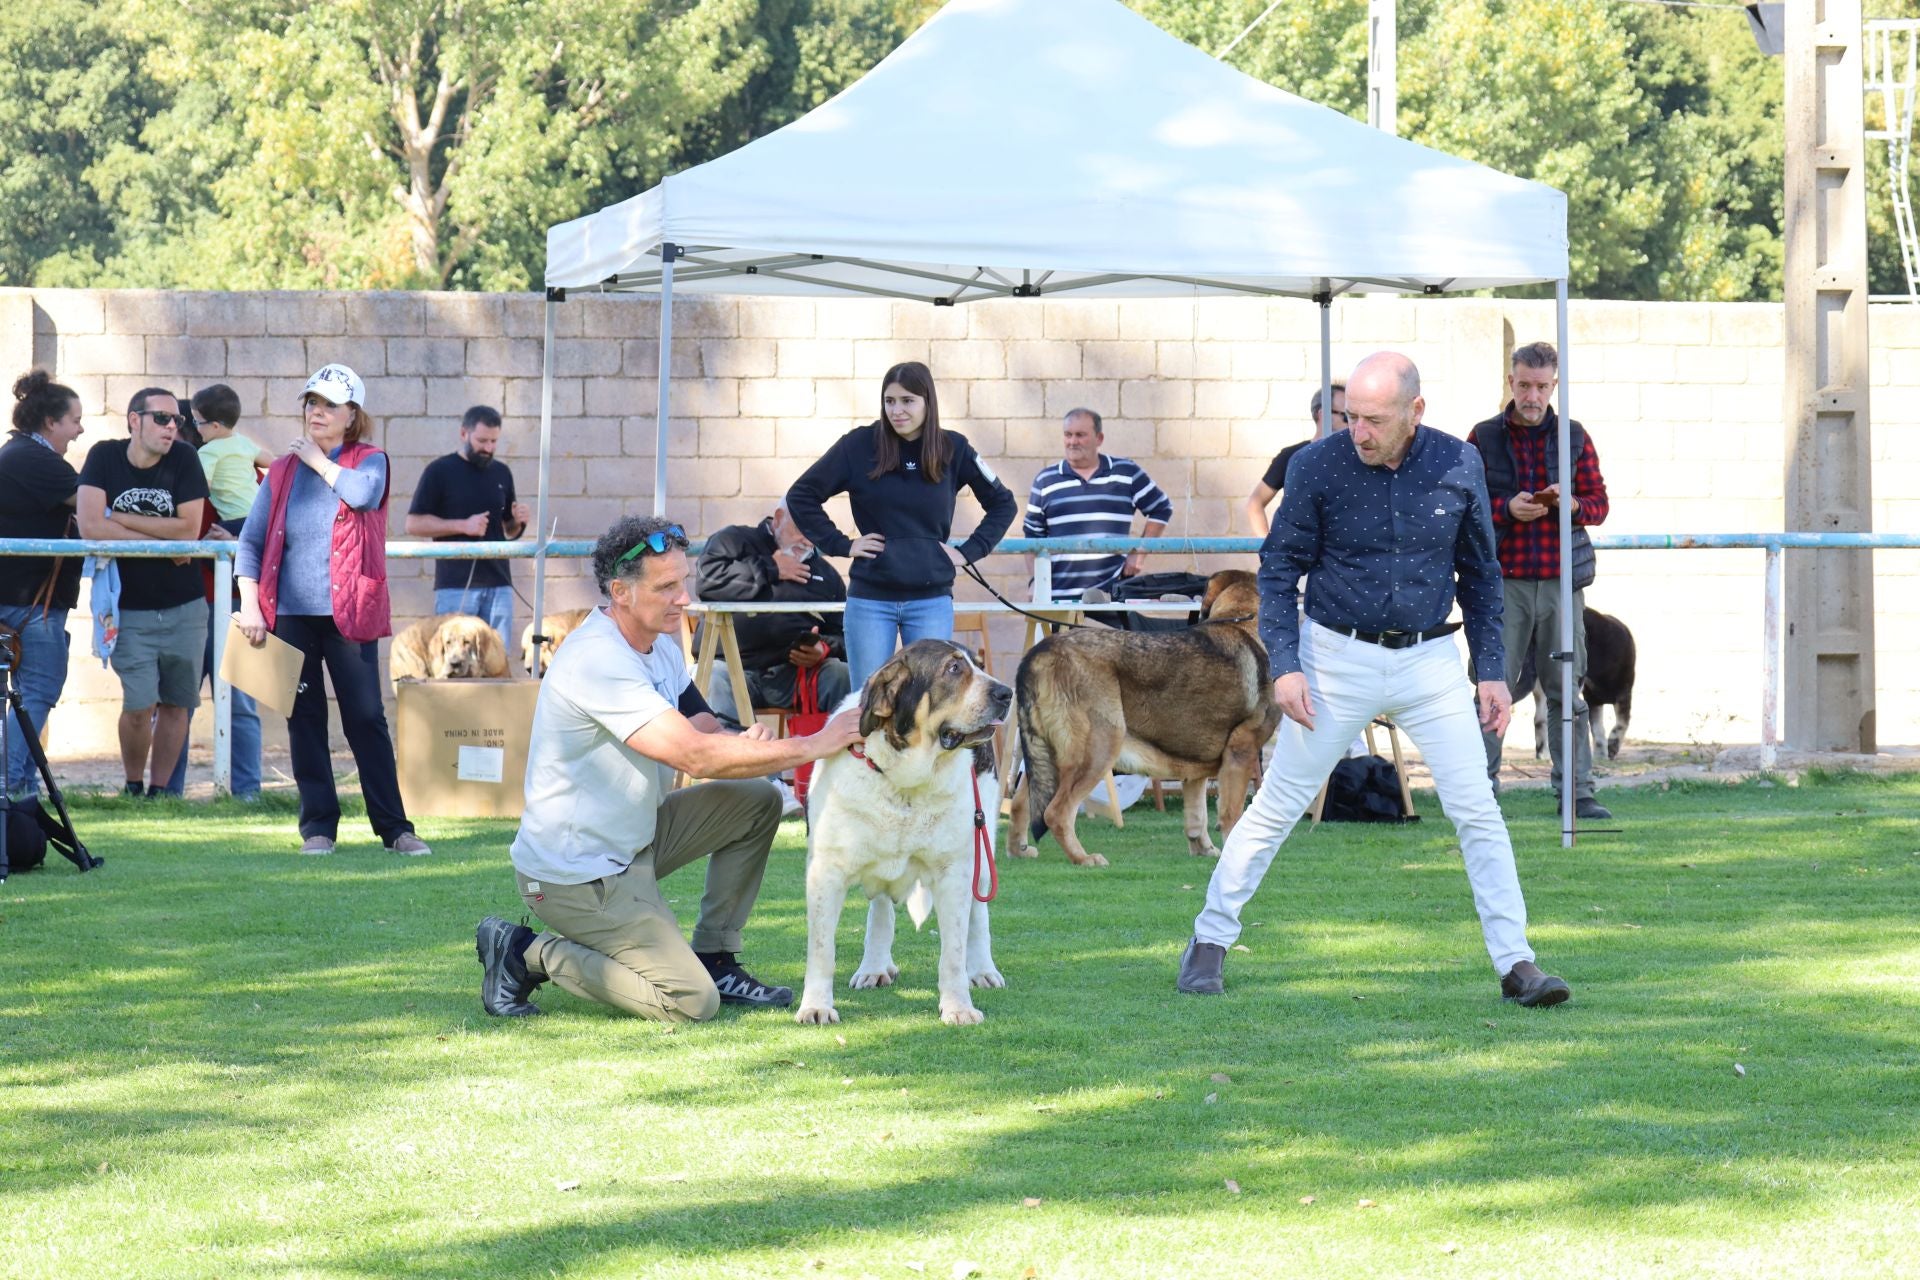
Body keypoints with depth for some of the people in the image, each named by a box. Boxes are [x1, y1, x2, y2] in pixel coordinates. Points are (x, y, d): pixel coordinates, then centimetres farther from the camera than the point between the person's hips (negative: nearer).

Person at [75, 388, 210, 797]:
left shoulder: (183, 459, -3)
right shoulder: (104, 457, -5)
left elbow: (189, 531, -11)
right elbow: (90, 526, -17)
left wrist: (117, 520, -12)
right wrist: (162, 543, -16)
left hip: (183, 608, 2)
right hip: (130, 609, -2)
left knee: (175, 703, 6)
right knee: (139, 705, -10)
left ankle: (159, 790, 18)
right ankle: (133, 788, 11)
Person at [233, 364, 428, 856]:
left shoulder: (369, 461, 4)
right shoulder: (283, 470, 10)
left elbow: (364, 492, -21)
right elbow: (251, 540, 7)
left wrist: (319, 461, -6)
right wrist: (249, 603, -4)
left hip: (349, 612, -2)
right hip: (291, 613, 2)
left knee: (366, 718, -3)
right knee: (305, 719, 3)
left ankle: (394, 827, 1)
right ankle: (318, 827, 9)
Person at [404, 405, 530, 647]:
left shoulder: (502, 473, 15)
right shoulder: (439, 471, 0)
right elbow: (414, 524, -4)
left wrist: (518, 522, 0)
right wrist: (463, 526, -14)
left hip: (498, 584, 4)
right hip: (456, 586, -4)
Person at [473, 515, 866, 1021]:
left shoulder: (660, 645, 6)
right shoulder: (598, 660, -26)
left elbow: (701, 733, 8)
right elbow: (694, 756, -31)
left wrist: (745, 744, -18)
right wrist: (814, 745, -27)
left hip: (631, 841, 10)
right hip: (575, 874, -10)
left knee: (757, 800, 5)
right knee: (691, 1002, -16)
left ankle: (715, 960, 12)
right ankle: (527, 954, -2)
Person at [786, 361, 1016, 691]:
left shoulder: (953, 449, 3)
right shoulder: (860, 445, -1)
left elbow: (1002, 503, 14)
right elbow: (801, 496, 5)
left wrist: (969, 552, 4)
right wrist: (840, 545, -1)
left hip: (932, 600, 1)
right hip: (870, 599, -1)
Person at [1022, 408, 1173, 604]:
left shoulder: (1126, 473, 6)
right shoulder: (1045, 480, 10)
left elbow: (1162, 509, 14)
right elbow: (1032, 536, 14)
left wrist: (1139, 554, 5)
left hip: (1113, 593, -1)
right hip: (1059, 597, 1)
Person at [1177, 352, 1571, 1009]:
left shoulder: (1458, 465, -3)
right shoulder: (1319, 464, -10)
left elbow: (1480, 573, 8)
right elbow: (1280, 568, -1)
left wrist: (1491, 671, 4)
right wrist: (1284, 665, -11)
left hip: (1429, 660, 2)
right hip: (1338, 657, -2)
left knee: (1478, 812, -3)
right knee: (1277, 806, 2)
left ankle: (1514, 962, 1)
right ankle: (1210, 940, 15)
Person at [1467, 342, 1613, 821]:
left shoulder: (1574, 437, 11)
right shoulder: (1484, 438, 5)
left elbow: (1599, 505, 11)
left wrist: (1572, 504, -11)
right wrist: (1507, 509, -14)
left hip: (1560, 582, 2)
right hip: (1504, 580, -2)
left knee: (1567, 688, 3)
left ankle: (1576, 791, 5)